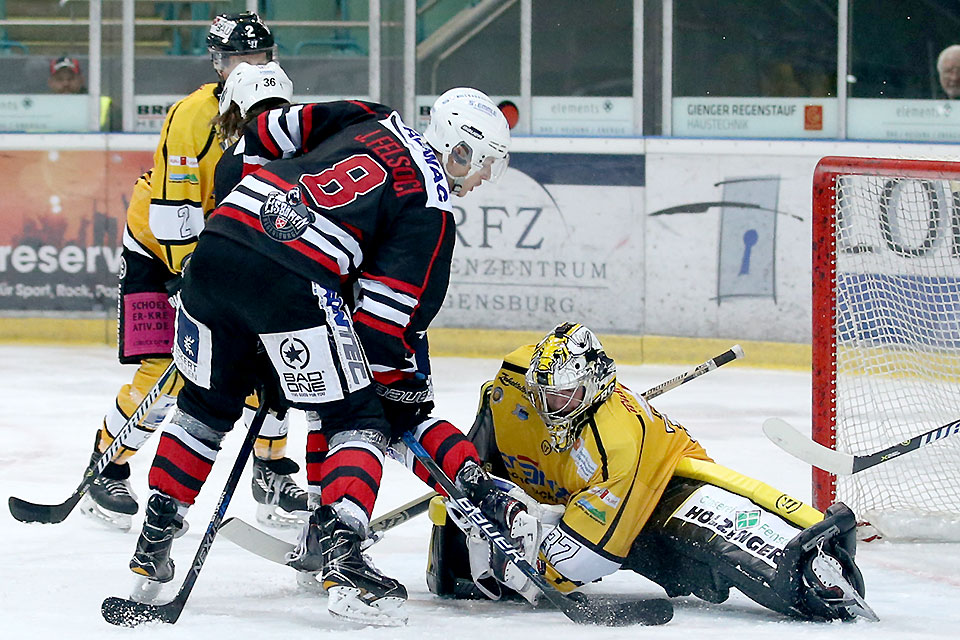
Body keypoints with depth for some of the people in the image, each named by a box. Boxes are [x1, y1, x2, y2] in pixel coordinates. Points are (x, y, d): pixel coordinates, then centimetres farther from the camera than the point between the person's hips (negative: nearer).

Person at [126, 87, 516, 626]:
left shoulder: (373, 123, 23)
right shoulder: (431, 209, 4)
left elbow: (264, 135, 25)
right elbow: (388, 316, -1)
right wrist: (405, 391, 12)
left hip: (218, 243, 7)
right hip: (293, 283, -7)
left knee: (209, 404, 25)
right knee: (357, 420, 6)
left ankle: (153, 541, 28)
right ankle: (340, 554, -12)